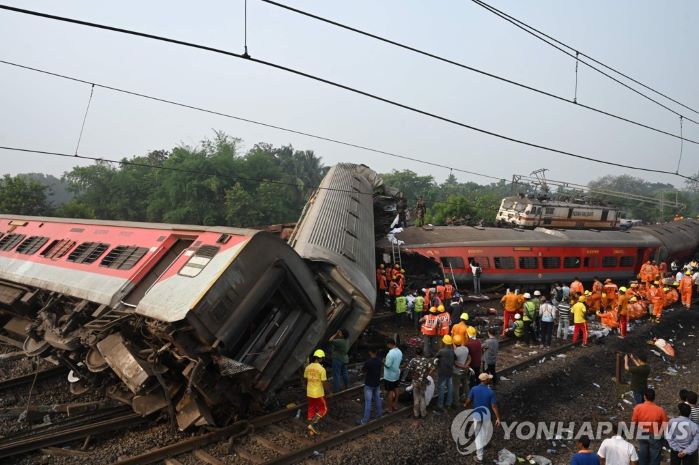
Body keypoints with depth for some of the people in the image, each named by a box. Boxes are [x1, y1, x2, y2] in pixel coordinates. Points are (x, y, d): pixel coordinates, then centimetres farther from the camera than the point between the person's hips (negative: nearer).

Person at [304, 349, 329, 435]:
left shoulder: (308, 368, -1)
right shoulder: (321, 369, -18)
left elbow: (305, 380, 8)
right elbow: (324, 382, -16)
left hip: (309, 393, 6)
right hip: (318, 393, -6)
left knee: (311, 410, 16)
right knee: (323, 409, 11)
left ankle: (311, 430, 21)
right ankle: (313, 425, 0)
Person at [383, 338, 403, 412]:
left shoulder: (390, 354, -29)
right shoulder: (399, 351, -1)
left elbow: (387, 365, -26)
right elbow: (401, 360, 13)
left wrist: (383, 362, -8)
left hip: (389, 376, -8)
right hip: (397, 374, 8)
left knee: (390, 391, 4)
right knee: (395, 389, 18)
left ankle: (389, 407, 15)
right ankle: (394, 405, 31)